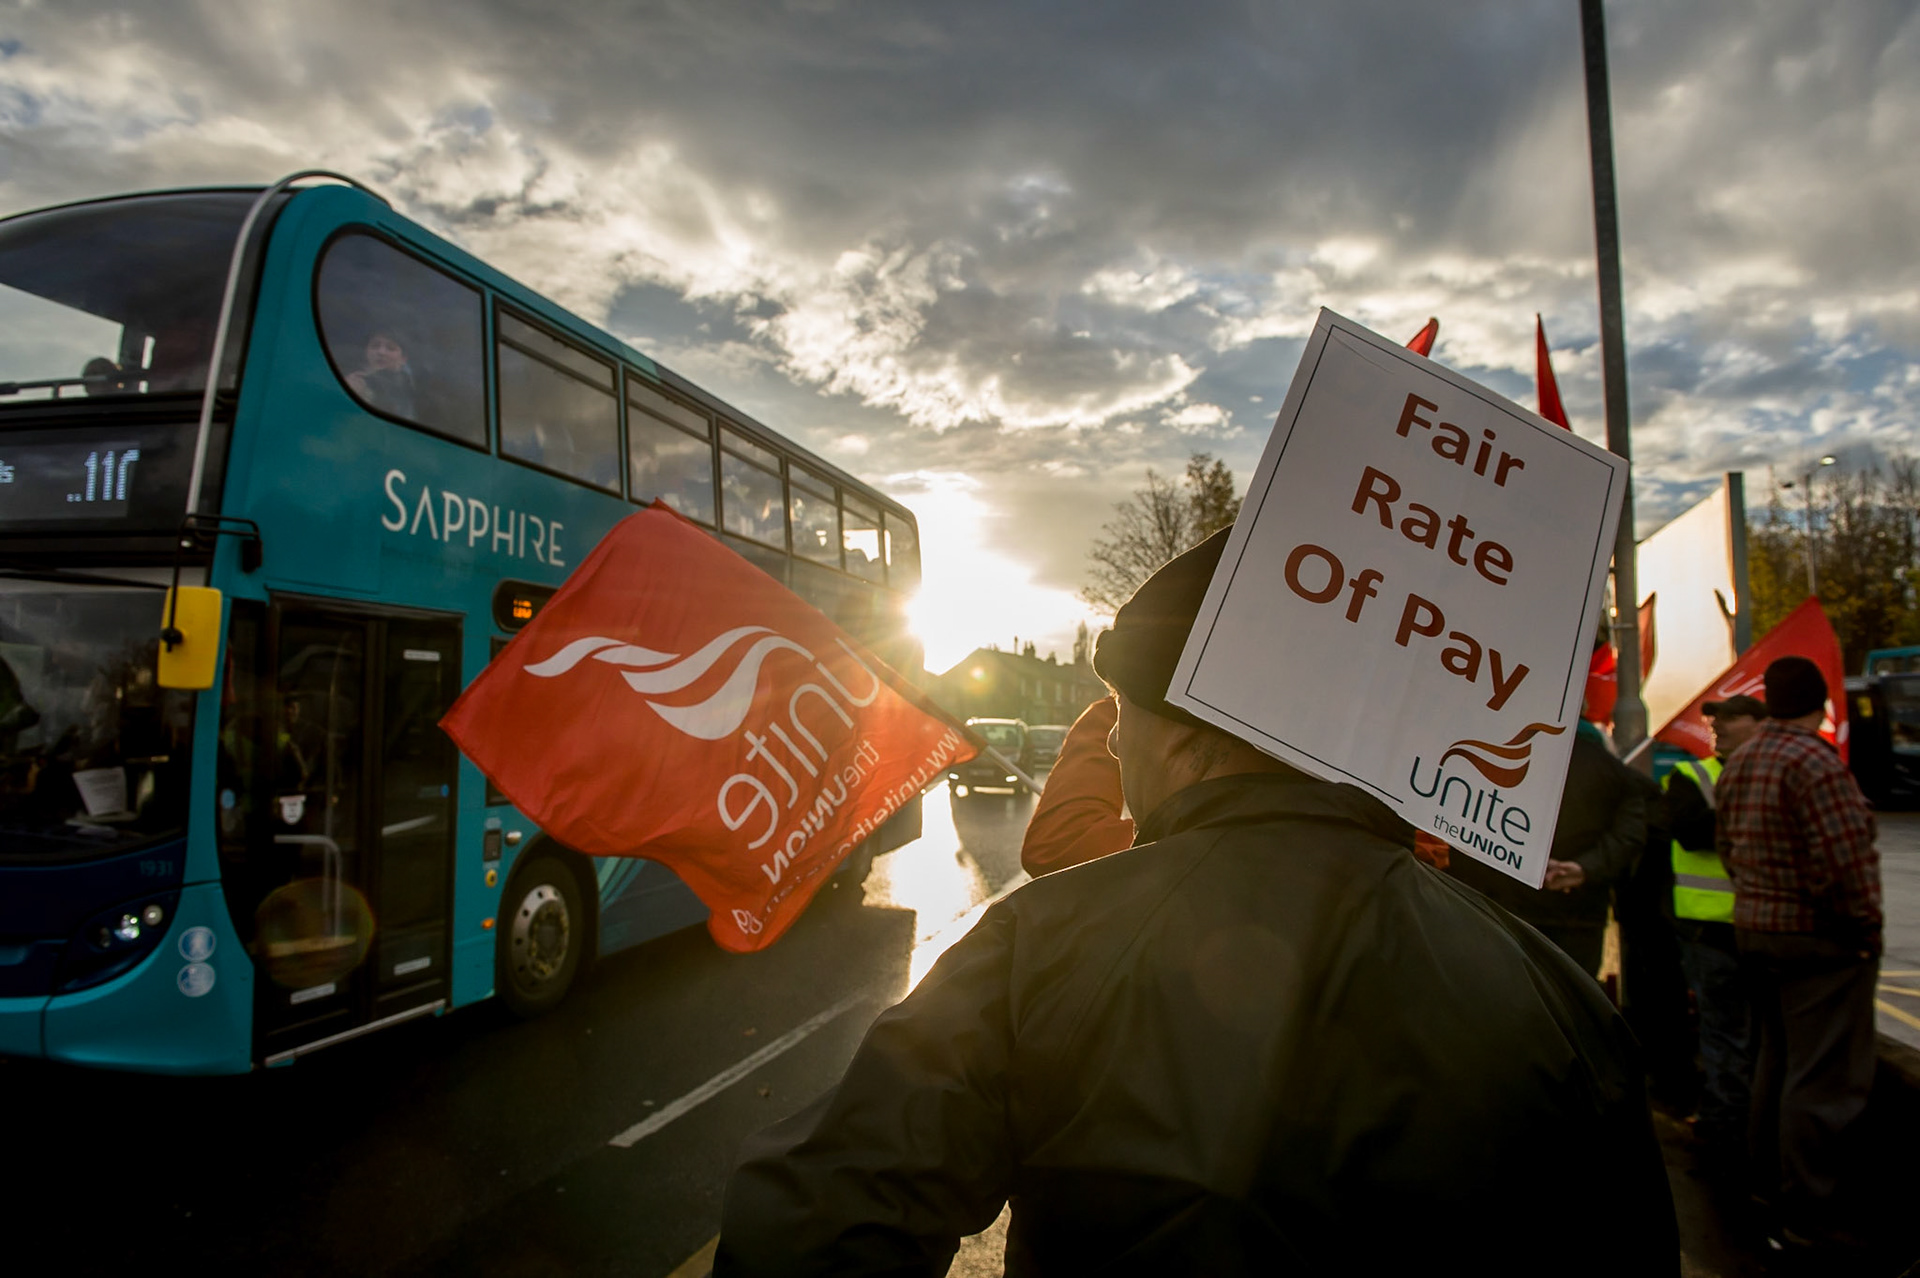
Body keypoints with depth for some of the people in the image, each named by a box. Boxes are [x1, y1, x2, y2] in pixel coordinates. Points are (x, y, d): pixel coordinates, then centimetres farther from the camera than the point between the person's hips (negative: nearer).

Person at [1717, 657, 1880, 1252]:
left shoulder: (1738, 763, 10)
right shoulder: (1813, 761, -19)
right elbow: (1842, 859, -23)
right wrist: (1863, 924, -10)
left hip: (1754, 927, 9)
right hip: (1818, 936, -9)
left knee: (1778, 1059, 21)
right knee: (1824, 1077, -2)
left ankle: (1771, 1180, 33)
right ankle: (1811, 1218, 5)